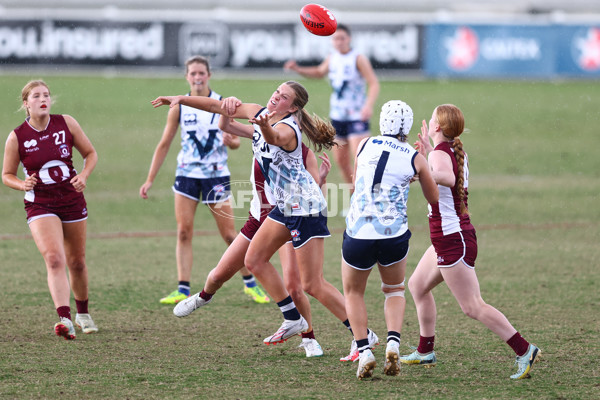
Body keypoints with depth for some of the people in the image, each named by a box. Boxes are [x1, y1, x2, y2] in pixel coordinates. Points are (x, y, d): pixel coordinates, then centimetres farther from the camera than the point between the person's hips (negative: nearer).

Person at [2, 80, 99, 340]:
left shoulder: (66, 124, -3)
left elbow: (90, 153, 8)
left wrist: (84, 176, -11)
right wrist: (22, 184, -17)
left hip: (72, 200, 3)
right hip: (40, 206, -3)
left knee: (77, 263, 13)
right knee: (54, 259, -22)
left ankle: (83, 314, 37)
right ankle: (65, 320, -33)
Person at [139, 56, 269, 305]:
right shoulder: (179, 108, 1)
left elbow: (236, 141, 2)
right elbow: (164, 144, 6)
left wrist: (231, 141, -24)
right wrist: (149, 180, 3)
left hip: (216, 175, -2)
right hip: (187, 174, 2)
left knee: (229, 234, 0)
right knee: (184, 231, -6)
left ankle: (250, 283, 15)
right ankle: (183, 289, -4)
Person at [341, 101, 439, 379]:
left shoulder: (365, 145, 4)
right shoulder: (415, 158, 1)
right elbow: (434, 200, 15)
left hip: (358, 234, 0)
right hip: (394, 236, 0)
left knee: (353, 293, 24)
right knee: (394, 290, 26)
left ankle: (364, 351, 6)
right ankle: (393, 343, 2)